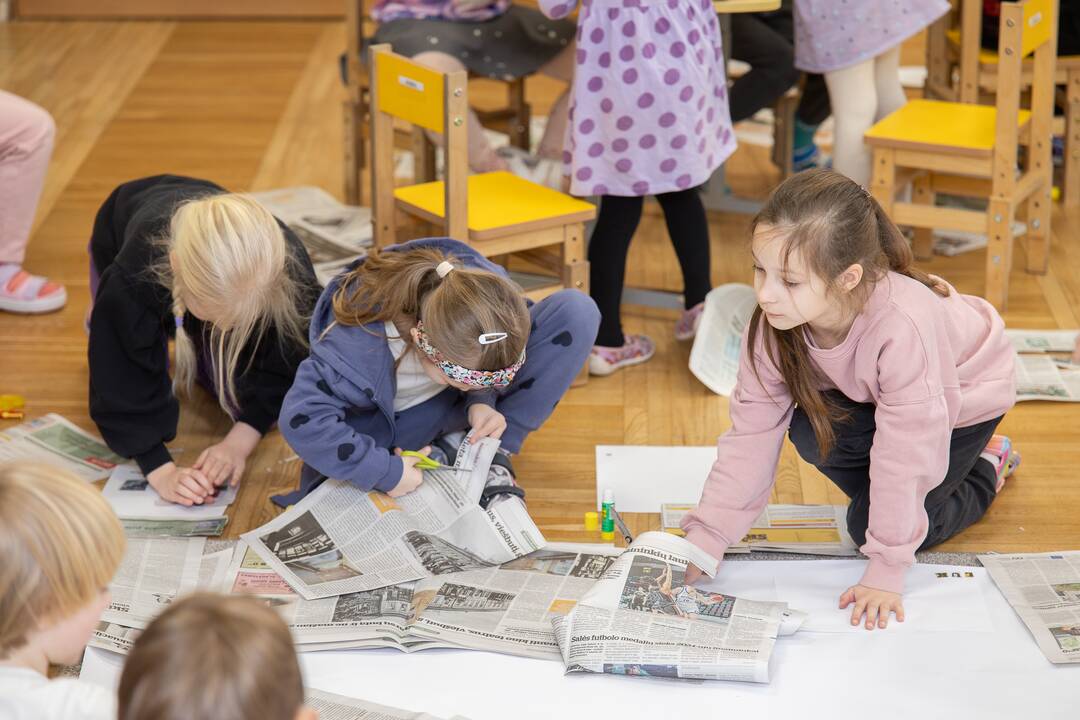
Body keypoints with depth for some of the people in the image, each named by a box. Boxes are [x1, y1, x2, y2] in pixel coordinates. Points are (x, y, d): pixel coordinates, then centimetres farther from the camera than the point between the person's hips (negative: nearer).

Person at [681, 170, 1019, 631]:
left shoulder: (902, 329, -46)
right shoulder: (775, 319, -30)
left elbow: (904, 458, -37)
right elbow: (752, 431, -22)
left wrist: (885, 571, -30)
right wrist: (705, 537, -27)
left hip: (962, 396, -5)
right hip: (867, 392, 5)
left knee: (868, 525, -13)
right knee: (811, 433, -25)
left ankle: (985, 471, 13)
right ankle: (883, 501, 5)